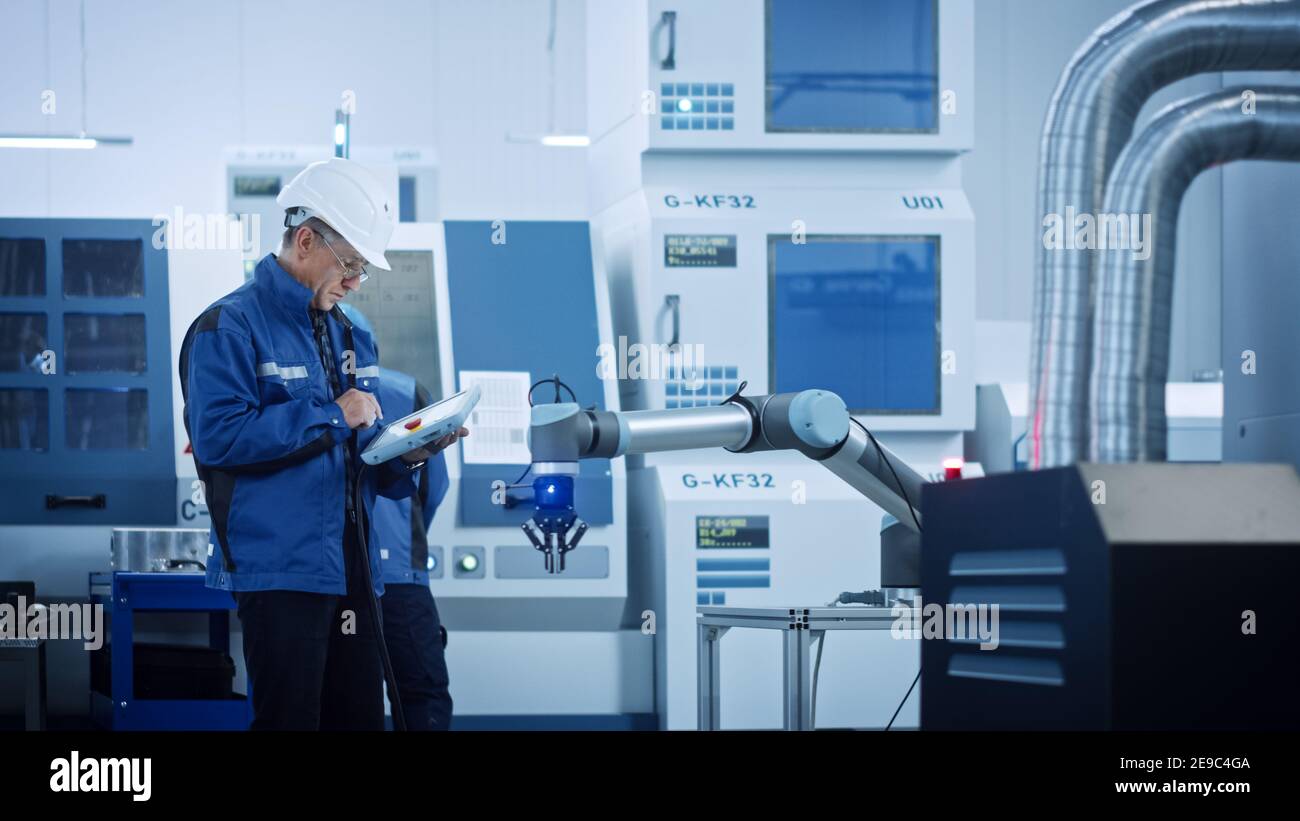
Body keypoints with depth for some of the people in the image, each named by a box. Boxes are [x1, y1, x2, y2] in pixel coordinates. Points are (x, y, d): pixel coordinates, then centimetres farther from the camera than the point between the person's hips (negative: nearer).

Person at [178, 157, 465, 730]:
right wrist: (331, 417, -16)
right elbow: (218, 435, -20)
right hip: (281, 570, -7)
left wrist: (406, 456, -1)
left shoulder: (351, 336, 18)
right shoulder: (231, 326, -6)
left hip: (352, 570, 8)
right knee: (290, 719, -6)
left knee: (360, 718, 8)